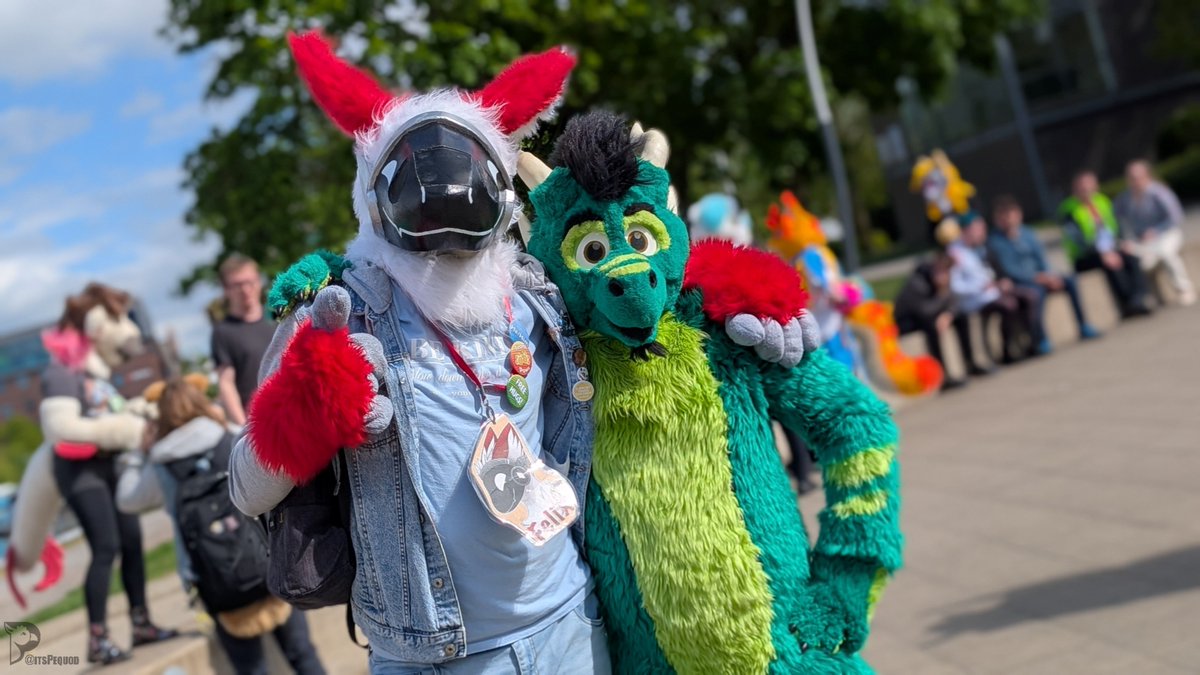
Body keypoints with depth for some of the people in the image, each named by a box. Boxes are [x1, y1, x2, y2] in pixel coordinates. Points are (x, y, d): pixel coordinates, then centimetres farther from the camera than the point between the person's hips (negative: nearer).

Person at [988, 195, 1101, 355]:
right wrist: (1037, 277, -24)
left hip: (1039, 276, 7)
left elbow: (1040, 256, 7)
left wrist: (1049, 275, -12)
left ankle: (1084, 327, -4)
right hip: (1018, 284, -7)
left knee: (1070, 281, -10)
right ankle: (1041, 342, -30)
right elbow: (1009, 270, -16)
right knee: (1036, 292, -37)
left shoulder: (1026, 233, 9)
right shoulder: (995, 241, -10)